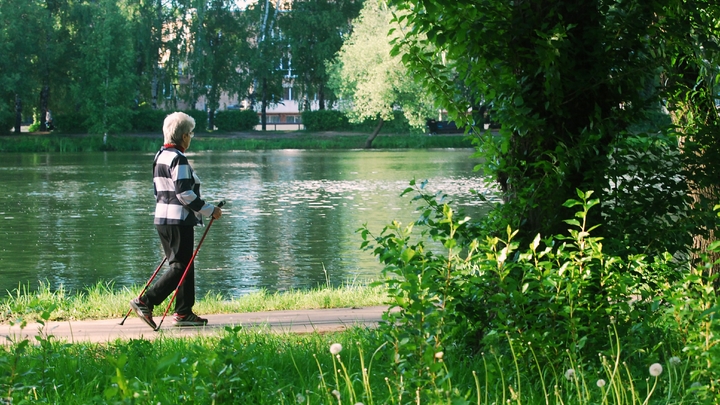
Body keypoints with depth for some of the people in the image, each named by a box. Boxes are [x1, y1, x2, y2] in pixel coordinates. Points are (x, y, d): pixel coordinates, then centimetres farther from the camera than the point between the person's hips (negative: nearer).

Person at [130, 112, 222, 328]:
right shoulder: (178, 159, -15)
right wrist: (210, 210, -12)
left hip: (162, 218, 10)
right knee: (180, 267, -6)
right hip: (179, 221, -10)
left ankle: (183, 313, 15)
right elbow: (184, 194, -20)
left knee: (183, 265, 14)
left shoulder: (160, 156, 14)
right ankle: (145, 302, -11)